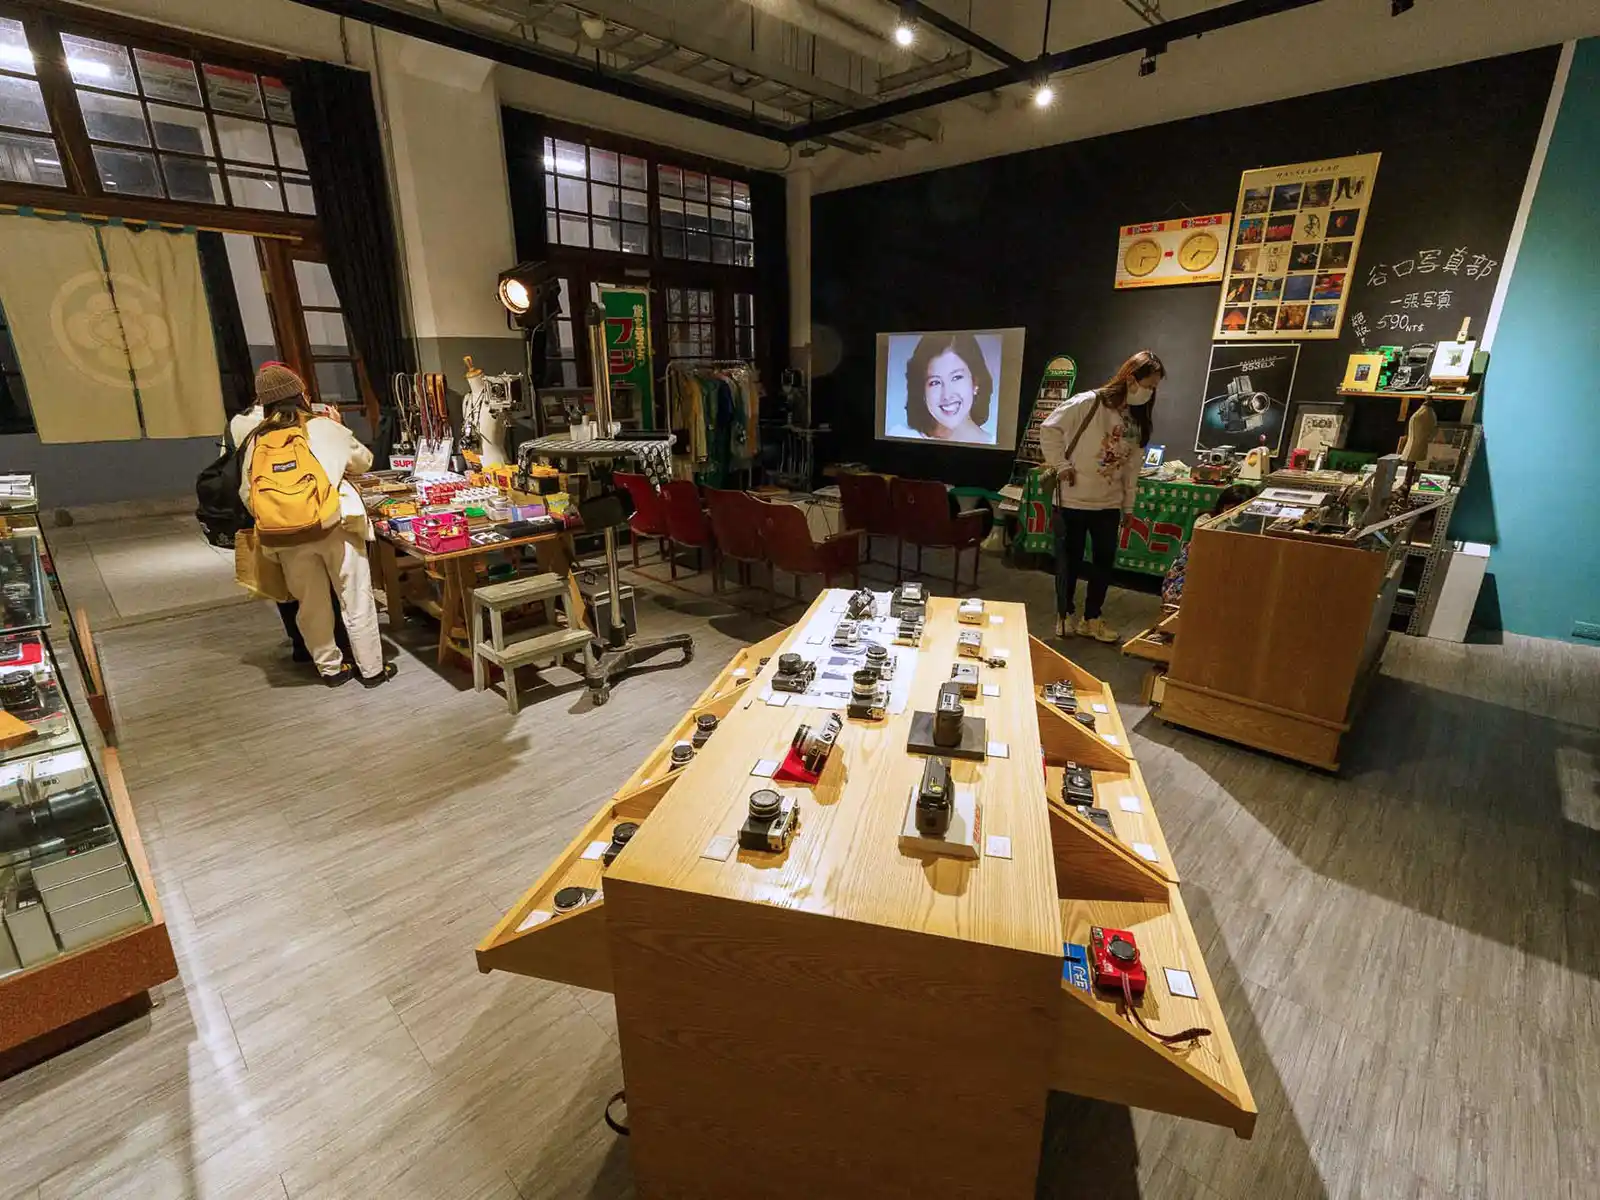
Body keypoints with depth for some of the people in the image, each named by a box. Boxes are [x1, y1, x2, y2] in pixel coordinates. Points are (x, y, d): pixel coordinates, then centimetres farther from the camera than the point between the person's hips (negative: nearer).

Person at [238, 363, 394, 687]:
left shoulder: (254, 441, 5)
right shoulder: (325, 428, -1)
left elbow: (247, 496, 7)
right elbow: (363, 460, 14)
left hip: (285, 536, 3)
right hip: (333, 525, -3)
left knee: (311, 605, 16)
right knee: (356, 600, 8)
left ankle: (330, 668, 28)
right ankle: (372, 669, 16)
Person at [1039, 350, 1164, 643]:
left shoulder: (1139, 418, 8)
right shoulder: (1088, 403, -13)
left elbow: (1133, 464, 10)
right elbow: (1049, 429, -13)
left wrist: (1128, 504, 9)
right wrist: (1061, 465, -15)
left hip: (1109, 503, 6)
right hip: (1073, 499, -6)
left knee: (1105, 562, 10)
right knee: (1069, 561, 5)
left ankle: (1092, 618, 24)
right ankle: (1066, 615, 22)